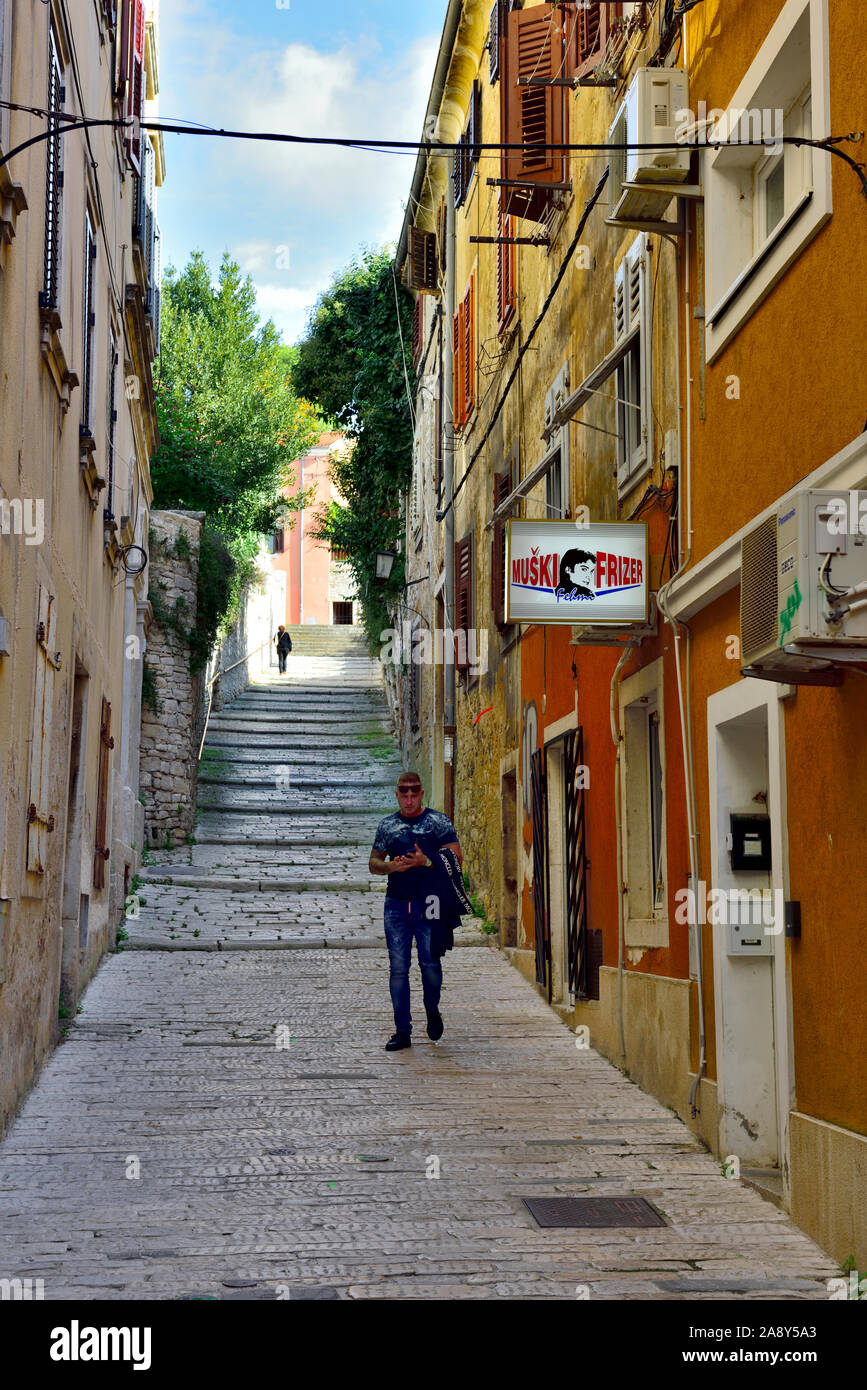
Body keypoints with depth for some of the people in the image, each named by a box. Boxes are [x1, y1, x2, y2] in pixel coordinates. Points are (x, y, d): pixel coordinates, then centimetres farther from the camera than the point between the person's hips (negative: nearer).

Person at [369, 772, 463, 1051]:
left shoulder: (438, 821, 4)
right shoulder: (387, 825, 13)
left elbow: (456, 858, 0)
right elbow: (373, 863, 16)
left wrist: (427, 861, -15)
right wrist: (391, 866, -6)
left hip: (428, 903, -3)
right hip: (396, 904, 3)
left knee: (430, 962, -6)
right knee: (398, 967, 0)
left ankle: (432, 1011, 24)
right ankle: (402, 1031, 6)